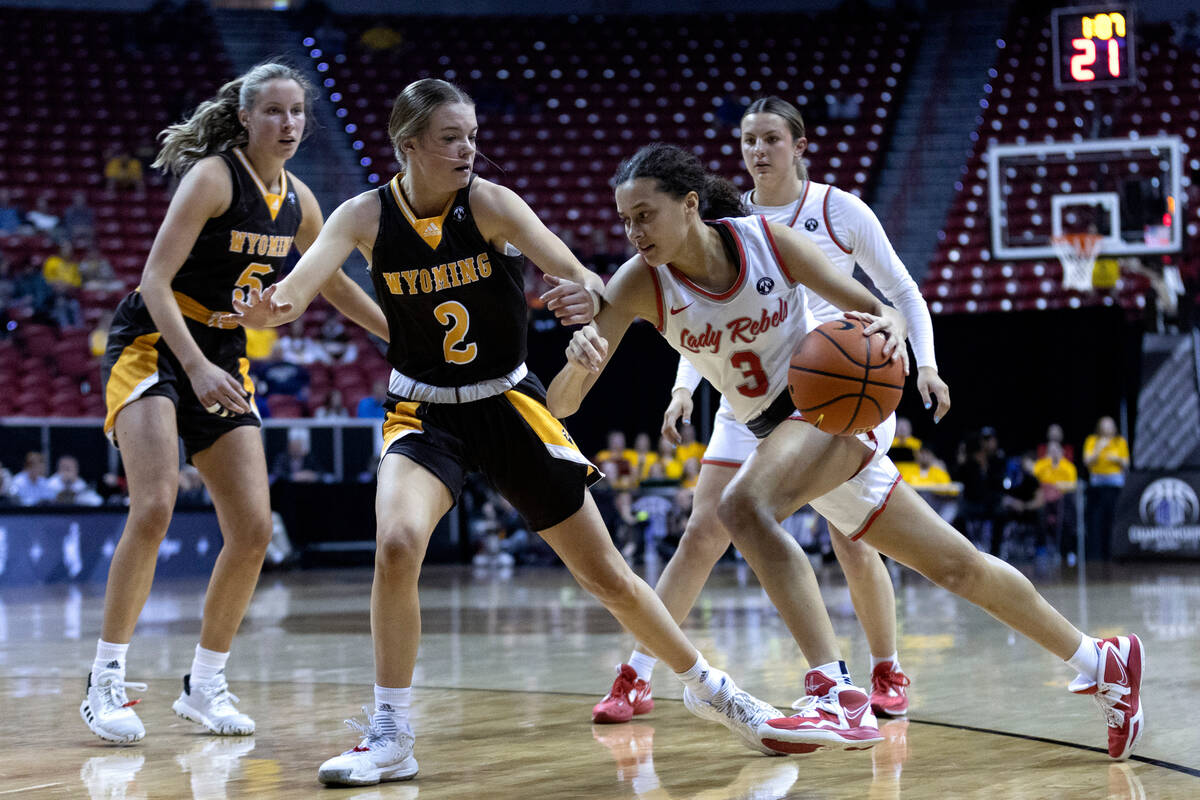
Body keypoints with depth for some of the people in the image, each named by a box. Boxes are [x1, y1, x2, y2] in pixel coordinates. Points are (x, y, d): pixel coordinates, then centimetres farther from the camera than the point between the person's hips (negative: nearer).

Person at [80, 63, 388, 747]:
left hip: (225, 358, 7)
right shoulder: (213, 176, -16)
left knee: (254, 530, -1)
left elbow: (334, 283, 22)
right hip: (152, 345, -7)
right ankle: (106, 684, -14)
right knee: (154, 510, -24)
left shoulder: (298, 200, 5)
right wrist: (197, 368, -33)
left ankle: (205, 684, 14)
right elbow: (156, 280, -21)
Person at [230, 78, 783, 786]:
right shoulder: (366, 216, -11)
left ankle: (704, 684, 31)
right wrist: (266, 310, -50)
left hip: (509, 406, 0)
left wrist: (589, 292, -55)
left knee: (606, 573, 5)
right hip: (424, 415, 0)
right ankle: (391, 739, -13)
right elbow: (297, 288, -26)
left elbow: (574, 273, -30)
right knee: (398, 544, -28)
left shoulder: (489, 203, -16)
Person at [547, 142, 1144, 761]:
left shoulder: (767, 240, -15)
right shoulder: (639, 285, -12)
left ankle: (837, 696, -36)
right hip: (779, 429, 4)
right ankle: (1096, 661, 28)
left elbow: (877, 309, -8)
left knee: (740, 505, -33)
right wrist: (579, 358, -42)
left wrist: (890, 328, -31)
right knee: (958, 567, 11)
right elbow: (560, 403, -20)